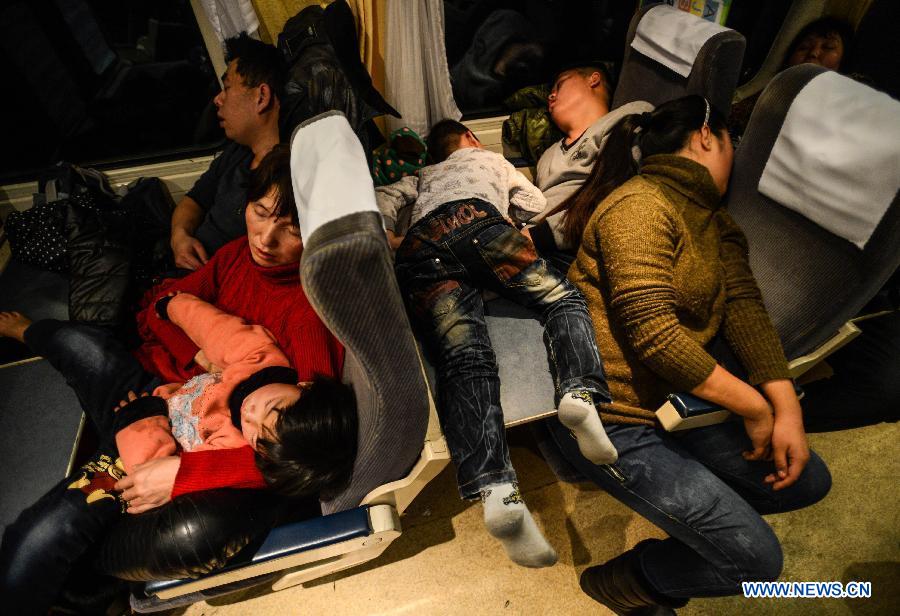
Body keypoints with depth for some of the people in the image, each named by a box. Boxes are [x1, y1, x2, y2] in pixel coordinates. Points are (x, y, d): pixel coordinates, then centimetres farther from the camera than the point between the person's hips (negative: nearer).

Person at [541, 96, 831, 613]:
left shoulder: (717, 221, 14)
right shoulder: (639, 205, -16)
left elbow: (743, 304, -1)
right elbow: (653, 331, -24)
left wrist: (786, 407, -12)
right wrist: (753, 405, -14)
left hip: (679, 403, 9)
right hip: (614, 417, -9)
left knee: (808, 481, 12)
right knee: (755, 559, -4)